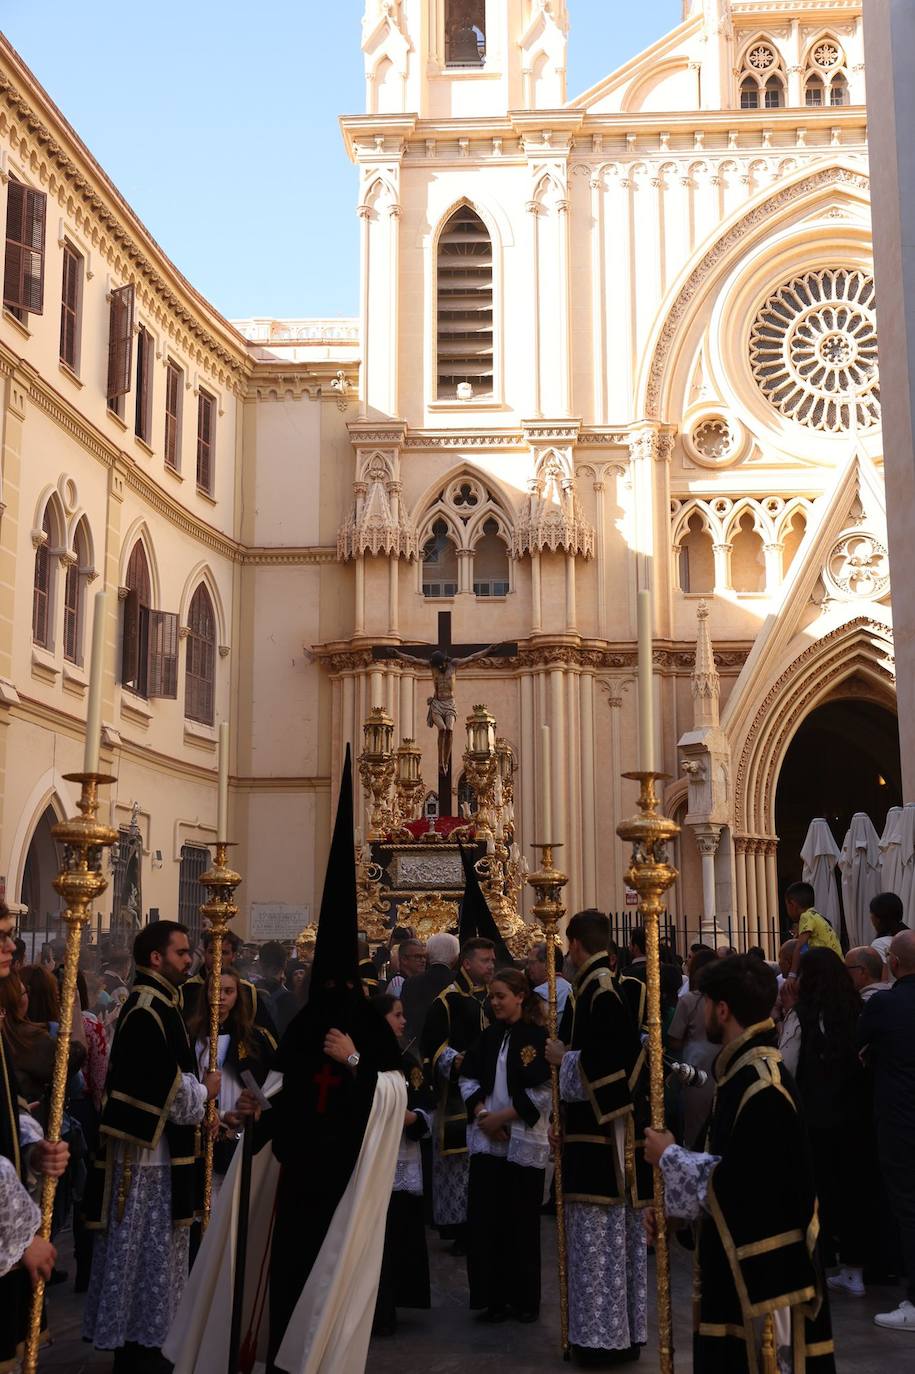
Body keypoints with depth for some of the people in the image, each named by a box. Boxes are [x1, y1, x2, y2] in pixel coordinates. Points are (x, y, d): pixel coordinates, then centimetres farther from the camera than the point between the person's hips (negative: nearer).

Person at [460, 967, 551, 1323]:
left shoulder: (538, 1037, -8)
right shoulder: (489, 1037, 11)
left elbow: (543, 1092, -12)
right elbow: (468, 1078, 11)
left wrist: (503, 1117, -13)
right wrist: (482, 1114, -6)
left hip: (524, 1141, -5)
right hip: (487, 1139, 5)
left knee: (521, 1223, 2)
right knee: (484, 1219, 2)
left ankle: (524, 1299, 16)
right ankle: (492, 1297, 13)